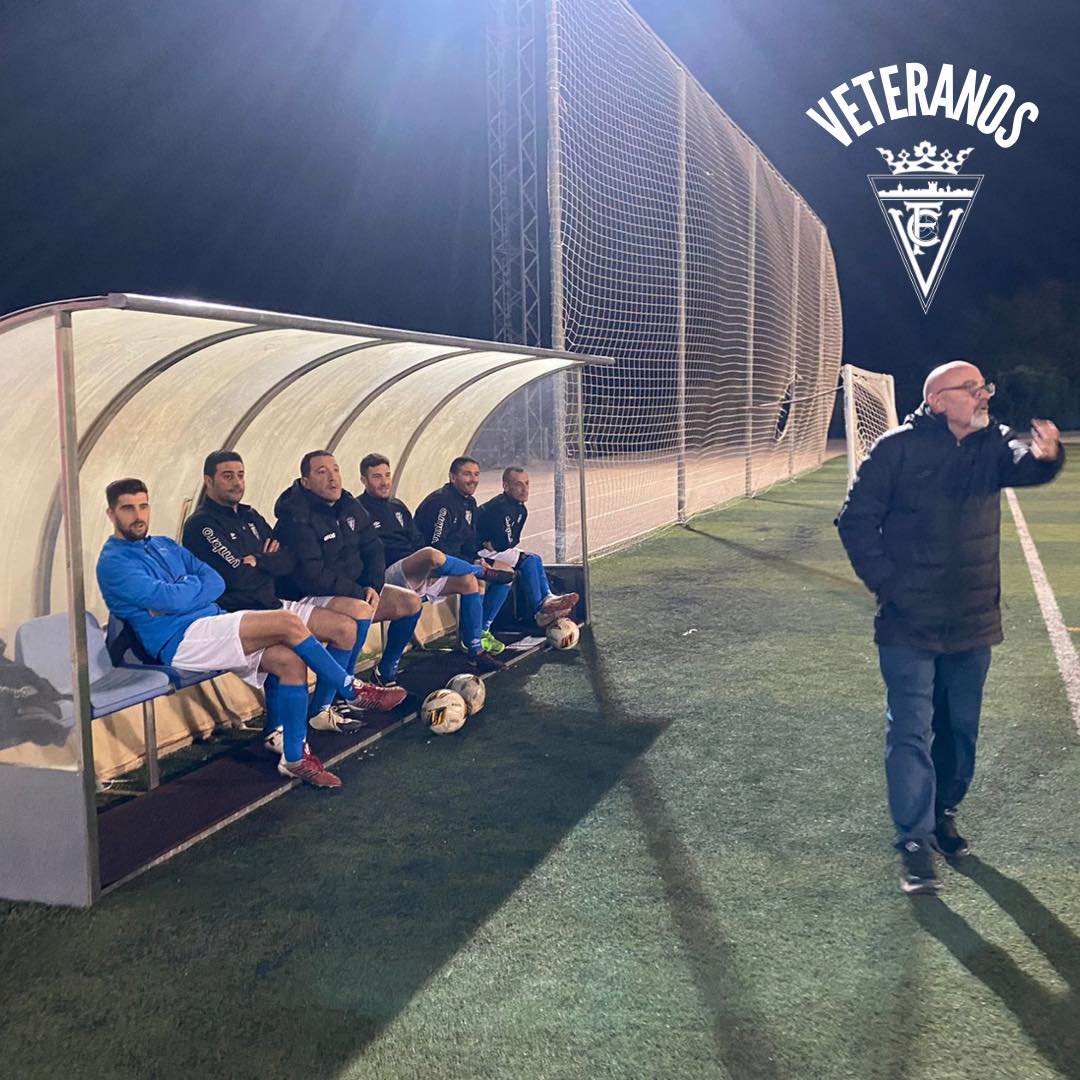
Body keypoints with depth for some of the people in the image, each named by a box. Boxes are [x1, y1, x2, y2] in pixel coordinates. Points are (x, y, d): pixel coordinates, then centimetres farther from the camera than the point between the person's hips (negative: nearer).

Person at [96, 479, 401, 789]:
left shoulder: (164, 546, 21)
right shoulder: (114, 562, -4)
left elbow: (217, 582, 11)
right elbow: (172, 600, -17)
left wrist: (179, 593, -7)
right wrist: (196, 583, 3)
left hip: (212, 623, 8)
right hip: (181, 640, -8)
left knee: (291, 661, -13)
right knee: (288, 624, -20)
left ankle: (294, 758, -4)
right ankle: (353, 690, -4)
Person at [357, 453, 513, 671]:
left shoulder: (398, 506, 23)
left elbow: (417, 542, 24)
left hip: (417, 576, 9)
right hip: (387, 576, -9)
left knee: (468, 580, -5)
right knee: (431, 554, -34)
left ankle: (475, 651, -6)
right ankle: (482, 571, -6)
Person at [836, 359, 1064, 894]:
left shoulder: (992, 444, 3)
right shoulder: (898, 448, -10)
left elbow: (1024, 466, -18)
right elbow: (856, 520, -8)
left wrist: (1045, 455, -42)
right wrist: (888, 584, -12)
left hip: (973, 625, 4)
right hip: (908, 627, -4)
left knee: (961, 729, 17)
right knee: (911, 734, -2)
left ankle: (944, 811, 38)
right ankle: (915, 842, 6)